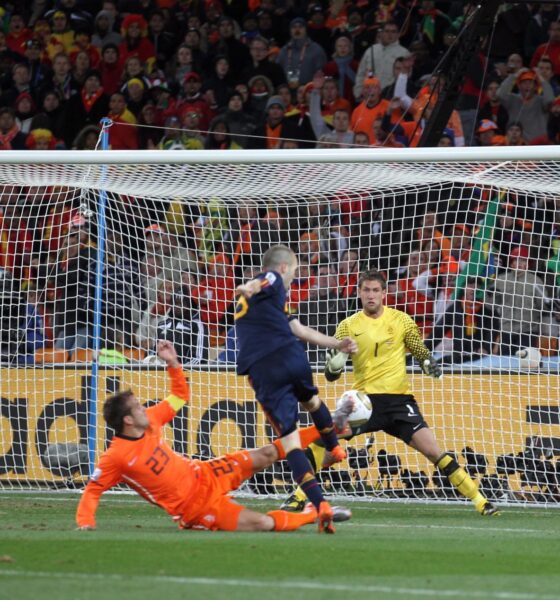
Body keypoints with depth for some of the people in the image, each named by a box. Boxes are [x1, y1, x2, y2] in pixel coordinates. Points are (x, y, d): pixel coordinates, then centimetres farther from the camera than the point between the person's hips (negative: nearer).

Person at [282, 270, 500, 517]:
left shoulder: (401, 320, 2)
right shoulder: (348, 326, 2)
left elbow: (421, 352, 13)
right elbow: (331, 375, 3)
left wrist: (429, 364, -10)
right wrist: (333, 364, -21)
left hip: (399, 399, -1)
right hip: (365, 398, 1)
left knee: (432, 450, -12)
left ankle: (479, 500, -5)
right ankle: (299, 496, -1)